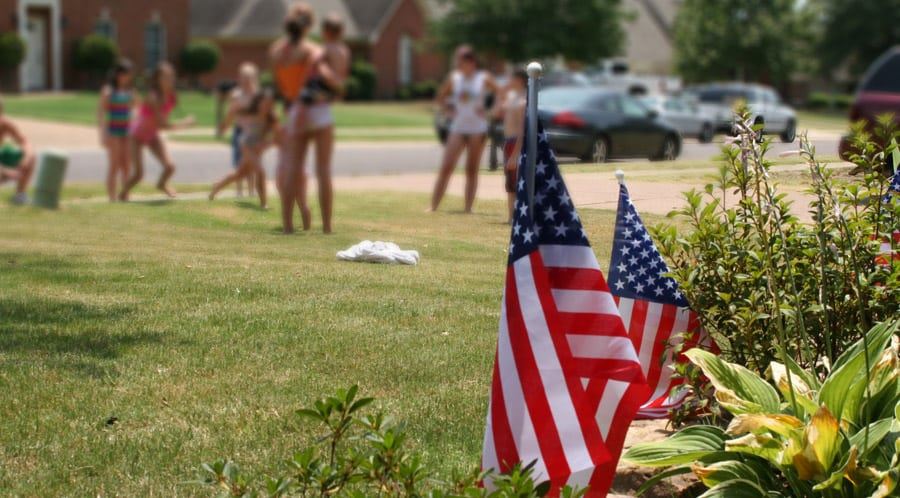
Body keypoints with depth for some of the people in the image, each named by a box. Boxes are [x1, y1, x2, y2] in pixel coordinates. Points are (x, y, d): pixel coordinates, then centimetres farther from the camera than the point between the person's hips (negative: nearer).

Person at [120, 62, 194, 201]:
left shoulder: (171, 97, -11)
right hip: (137, 136, -6)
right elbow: (161, 124, -34)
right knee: (139, 173, -13)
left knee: (170, 166, -6)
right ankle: (123, 194, 18)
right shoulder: (153, 97, -33)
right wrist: (184, 123, -28)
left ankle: (162, 184, 29)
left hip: (152, 135, 6)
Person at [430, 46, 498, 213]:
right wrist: (450, 110, 2)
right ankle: (433, 207, -7)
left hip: (477, 129, -2)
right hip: (458, 128, 2)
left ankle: (468, 208, 6)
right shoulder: (454, 78, 5)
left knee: (472, 170, 2)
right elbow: (441, 98, 16)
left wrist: (488, 112, -5)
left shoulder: (483, 79, -2)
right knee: (446, 167, -6)